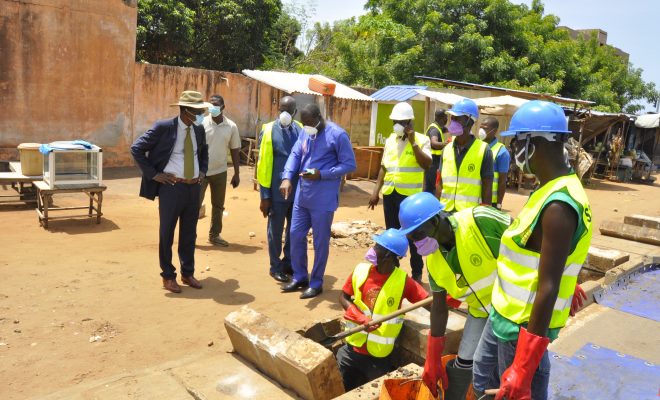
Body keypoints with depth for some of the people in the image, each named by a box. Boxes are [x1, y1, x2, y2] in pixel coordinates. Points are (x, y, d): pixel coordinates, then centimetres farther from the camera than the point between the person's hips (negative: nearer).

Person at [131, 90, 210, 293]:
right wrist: (153, 174, -10)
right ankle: (168, 276, 21)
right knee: (167, 233, 7)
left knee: (189, 233, 14)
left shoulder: (199, 129, 5)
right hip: (172, 187, -5)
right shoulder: (163, 127, -11)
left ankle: (188, 273, 29)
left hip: (194, 187, 5)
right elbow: (136, 148, -8)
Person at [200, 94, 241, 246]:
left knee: (218, 205, 11)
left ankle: (214, 235, 24)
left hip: (220, 171, 2)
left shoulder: (231, 127, -1)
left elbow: (235, 151, 5)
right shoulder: (202, 124, -7)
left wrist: (236, 174, 5)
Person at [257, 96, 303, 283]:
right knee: (276, 230, 9)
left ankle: (288, 264, 32)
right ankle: (276, 267, 24)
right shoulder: (269, 130, -8)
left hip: (297, 190, 4)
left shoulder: (301, 129, 2)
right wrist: (265, 195, -9)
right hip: (277, 191, -4)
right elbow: (264, 164, -8)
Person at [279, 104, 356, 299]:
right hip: (302, 196, 7)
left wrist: (321, 174, -20)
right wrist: (287, 177, -12)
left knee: (320, 241, 5)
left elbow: (349, 165, -11)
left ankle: (316, 283, 21)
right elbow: (295, 154, 7)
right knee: (296, 235, 12)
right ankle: (300, 277, 30)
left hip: (323, 199, -7)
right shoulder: (305, 132, 8)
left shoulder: (337, 135, -12)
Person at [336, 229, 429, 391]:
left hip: (378, 356, -3)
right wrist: (360, 318, -17)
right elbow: (343, 297, -1)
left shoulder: (402, 281, -15)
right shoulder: (361, 270, -7)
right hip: (351, 349, 3)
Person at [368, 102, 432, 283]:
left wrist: (413, 142, -19)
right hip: (389, 193, 5)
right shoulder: (390, 140, 11)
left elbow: (426, 164, -18)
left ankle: (417, 273, 18)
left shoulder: (421, 140, -5)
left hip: (410, 195, -5)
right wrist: (376, 191, 10)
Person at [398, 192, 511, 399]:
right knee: (462, 365, 4)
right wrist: (433, 359, 8)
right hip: (481, 311, 5)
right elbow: (439, 307, 3)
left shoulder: (481, 220, -30)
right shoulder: (433, 260, -8)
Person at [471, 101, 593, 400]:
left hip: (525, 324, -9)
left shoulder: (559, 206, -27)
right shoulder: (554, 189, 4)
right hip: (507, 312, 9)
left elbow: (548, 288, -27)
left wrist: (524, 367, -24)